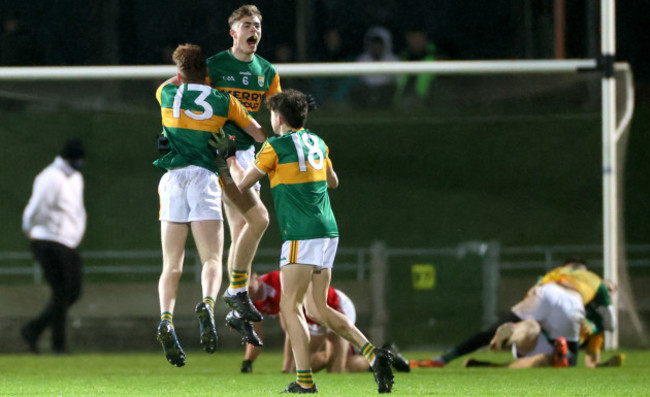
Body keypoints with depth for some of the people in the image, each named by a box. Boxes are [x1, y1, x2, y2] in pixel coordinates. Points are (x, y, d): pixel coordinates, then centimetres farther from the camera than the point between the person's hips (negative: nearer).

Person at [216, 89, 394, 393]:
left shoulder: (276, 147, -7)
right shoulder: (317, 143, 14)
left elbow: (242, 185, 2)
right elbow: (333, 182, 30)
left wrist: (233, 163, 22)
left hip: (302, 237, -7)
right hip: (327, 233, 7)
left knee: (290, 307, -2)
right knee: (317, 309, 11)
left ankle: (305, 381, -10)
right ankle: (373, 354, -3)